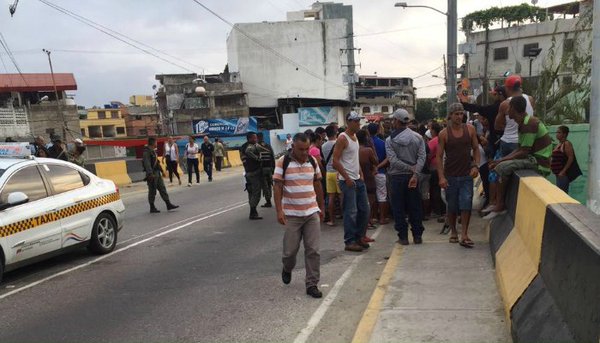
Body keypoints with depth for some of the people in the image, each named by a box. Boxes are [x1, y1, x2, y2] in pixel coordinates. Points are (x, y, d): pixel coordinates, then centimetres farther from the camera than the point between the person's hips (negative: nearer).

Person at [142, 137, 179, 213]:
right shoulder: (147, 152, -15)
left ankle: (168, 204, 10)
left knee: (162, 189, 8)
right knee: (152, 191, 0)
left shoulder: (153, 151, 16)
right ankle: (152, 208, 9)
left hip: (157, 173, 10)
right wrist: (150, 174, -32)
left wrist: (161, 170, 24)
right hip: (152, 174, -10)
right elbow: (147, 164, -24)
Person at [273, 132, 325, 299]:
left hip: (312, 213, 3)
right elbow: (278, 187, -8)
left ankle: (312, 284, 11)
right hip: (291, 214, -3)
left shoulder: (312, 161, 6)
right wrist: (279, 211, -15)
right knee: (290, 249, 5)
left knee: (313, 250, 1)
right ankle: (287, 269, 38)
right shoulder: (282, 162, -7)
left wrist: (321, 207, 16)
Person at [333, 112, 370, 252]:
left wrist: (361, 174, 13)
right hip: (347, 180, -9)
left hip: (358, 179, 9)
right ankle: (349, 242, 5)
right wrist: (347, 178, -18)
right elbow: (335, 161, -17)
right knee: (351, 212, -5)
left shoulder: (355, 137, 14)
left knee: (364, 209, 12)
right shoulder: (342, 138, -12)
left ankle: (358, 237, 24)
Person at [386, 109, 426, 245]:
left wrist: (411, 168, -11)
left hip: (396, 177, -2)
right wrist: (415, 173, -17)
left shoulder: (389, 140, -6)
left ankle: (403, 237, 7)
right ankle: (417, 236, 14)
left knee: (398, 208, 5)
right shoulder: (417, 137, 1)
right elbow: (422, 157, -10)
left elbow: (393, 160, -15)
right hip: (412, 176, 3)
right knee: (415, 207, 11)